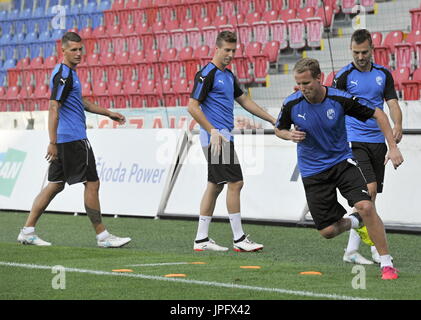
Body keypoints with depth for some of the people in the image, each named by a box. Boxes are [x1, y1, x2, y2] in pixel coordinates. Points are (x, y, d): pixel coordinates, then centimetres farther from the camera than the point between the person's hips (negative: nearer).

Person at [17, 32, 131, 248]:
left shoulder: (69, 73, 18)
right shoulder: (63, 75, -14)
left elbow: (80, 102, 31)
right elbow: (53, 108, -21)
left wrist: (108, 113, 32)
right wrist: (53, 143, -25)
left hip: (63, 141, 10)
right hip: (73, 140, -10)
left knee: (56, 185, 11)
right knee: (92, 183, -4)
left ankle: (27, 231, 9)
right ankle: (102, 236, 1)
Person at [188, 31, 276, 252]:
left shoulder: (228, 75, 17)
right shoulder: (207, 74, -11)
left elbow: (244, 100, 27)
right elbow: (193, 106, -15)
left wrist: (272, 120, 26)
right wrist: (213, 131, -21)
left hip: (223, 136, 10)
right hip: (215, 137, -10)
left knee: (215, 185, 9)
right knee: (235, 183, -10)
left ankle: (201, 238, 12)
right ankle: (239, 239, -7)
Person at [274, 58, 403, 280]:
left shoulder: (340, 99, -17)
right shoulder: (292, 104, -13)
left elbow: (378, 114, -5)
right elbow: (279, 129, 7)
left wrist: (393, 147, -12)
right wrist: (289, 135, -17)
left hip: (342, 161, -1)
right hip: (312, 172, 2)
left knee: (365, 207, -24)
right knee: (328, 231, -2)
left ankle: (386, 263, -14)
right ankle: (355, 222, 33)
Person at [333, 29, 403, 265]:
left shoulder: (383, 74, 10)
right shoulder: (344, 76, -3)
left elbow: (393, 103, 6)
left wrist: (398, 125, -13)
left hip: (378, 141, 5)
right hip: (354, 141, -5)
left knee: (371, 197, 8)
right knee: (369, 189, -18)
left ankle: (375, 248, 15)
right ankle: (352, 249, -16)